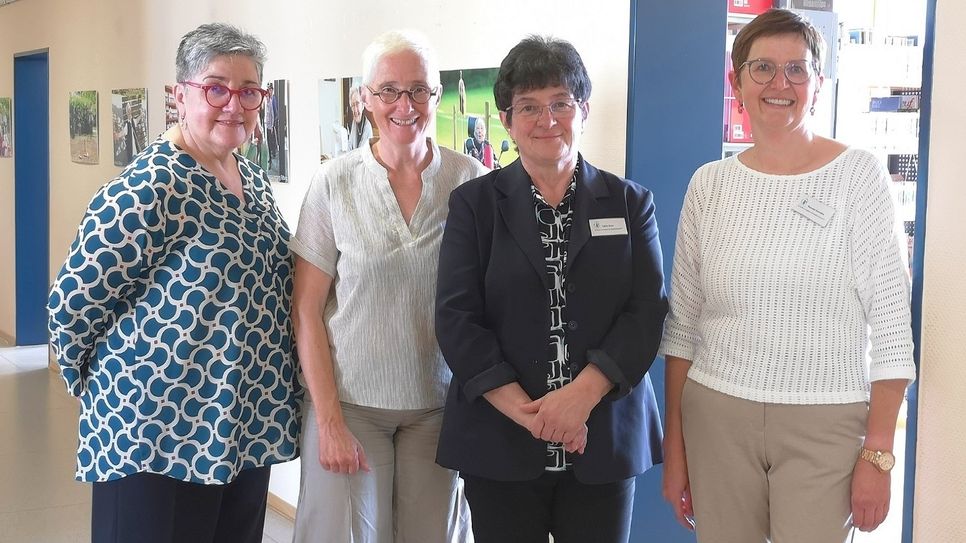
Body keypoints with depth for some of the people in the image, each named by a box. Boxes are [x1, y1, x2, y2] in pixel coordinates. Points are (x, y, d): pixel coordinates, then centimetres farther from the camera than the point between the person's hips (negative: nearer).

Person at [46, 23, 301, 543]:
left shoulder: (254, 180, 9)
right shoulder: (151, 185, -17)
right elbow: (73, 302, -14)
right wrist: (107, 391, -2)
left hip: (249, 431, 8)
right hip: (158, 438, -8)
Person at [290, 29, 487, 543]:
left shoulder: (471, 180, -4)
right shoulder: (334, 182, -7)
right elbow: (307, 311, -4)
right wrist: (329, 422, -8)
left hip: (440, 403, 1)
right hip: (350, 400, -1)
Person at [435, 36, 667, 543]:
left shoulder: (629, 203, 7)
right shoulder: (474, 203, 4)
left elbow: (647, 311, -2)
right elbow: (456, 317, -3)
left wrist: (582, 394, -15)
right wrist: (524, 410, -13)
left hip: (606, 439, 1)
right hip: (498, 441, 0)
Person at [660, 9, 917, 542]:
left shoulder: (858, 174, -5)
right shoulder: (709, 183, 4)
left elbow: (891, 322, -6)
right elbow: (681, 323, 7)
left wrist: (878, 453, -10)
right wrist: (674, 445, 6)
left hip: (826, 424, -2)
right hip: (715, 417, 3)